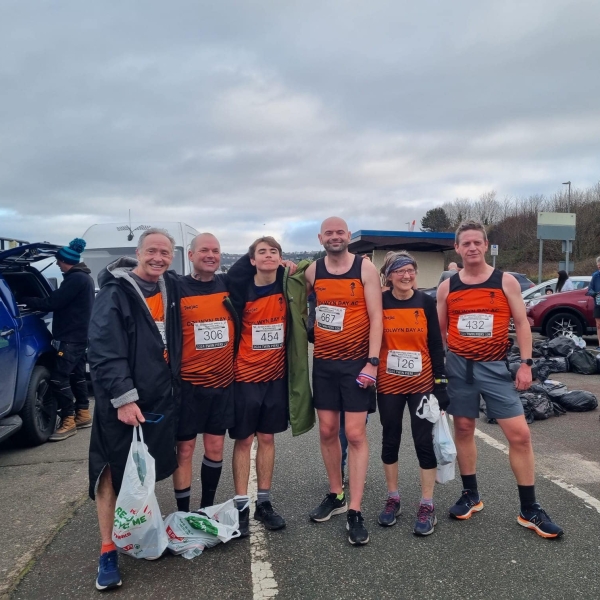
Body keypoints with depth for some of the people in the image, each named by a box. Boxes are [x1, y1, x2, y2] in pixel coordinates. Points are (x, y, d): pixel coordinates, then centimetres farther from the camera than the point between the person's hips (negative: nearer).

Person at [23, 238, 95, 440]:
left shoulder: (76, 279, -18)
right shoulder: (83, 277, 16)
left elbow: (53, 302, -21)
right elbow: (61, 302, 18)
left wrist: (25, 300, -11)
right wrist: (33, 301, 11)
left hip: (71, 338, -11)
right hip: (79, 336, 11)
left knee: (58, 378, -9)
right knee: (76, 376, 15)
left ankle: (68, 421, -3)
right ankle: (83, 415, 24)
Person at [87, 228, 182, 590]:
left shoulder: (171, 287, 4)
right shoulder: (115, 293, -14)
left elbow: (174, 341, 19)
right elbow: (104, 354, -18)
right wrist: (124, 398, -21)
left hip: (161, 398, 6)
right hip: (121, 401, -5)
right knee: (112, 473, 2)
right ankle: (108, 551, 15)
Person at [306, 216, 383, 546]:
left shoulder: (365, 268, -7)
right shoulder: (313, 270, 3)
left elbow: (376, 317, -10)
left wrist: (372, 362, -15)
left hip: (356, 362, -4)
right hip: (323, 362, 4)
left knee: (355, 434, -3)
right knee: (327, 431, 10)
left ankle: (354, 511, 6)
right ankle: (335, 495, 28)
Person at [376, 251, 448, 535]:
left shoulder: (426, 302, -2)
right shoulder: (379, 302, -5)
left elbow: (436, 346, 0)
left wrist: (441, 385, -3)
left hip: (422, 383, 0)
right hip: (388, 385, 0)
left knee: (424, 441, 3)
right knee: (390, 440, 11)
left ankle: (427, 506, 17)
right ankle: (392, 498, 28)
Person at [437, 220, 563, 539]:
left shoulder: (506, 281, -2)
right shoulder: (447, 287, 3)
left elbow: (522, 324, 0)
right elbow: (439, 329, 9)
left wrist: (526, 363, -7)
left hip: (494, 366, -2)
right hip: (458, 366, 2)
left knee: (519, 433, -4)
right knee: (463, 428, 10)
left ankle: (529, 510, 11)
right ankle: (471, 495, 27)